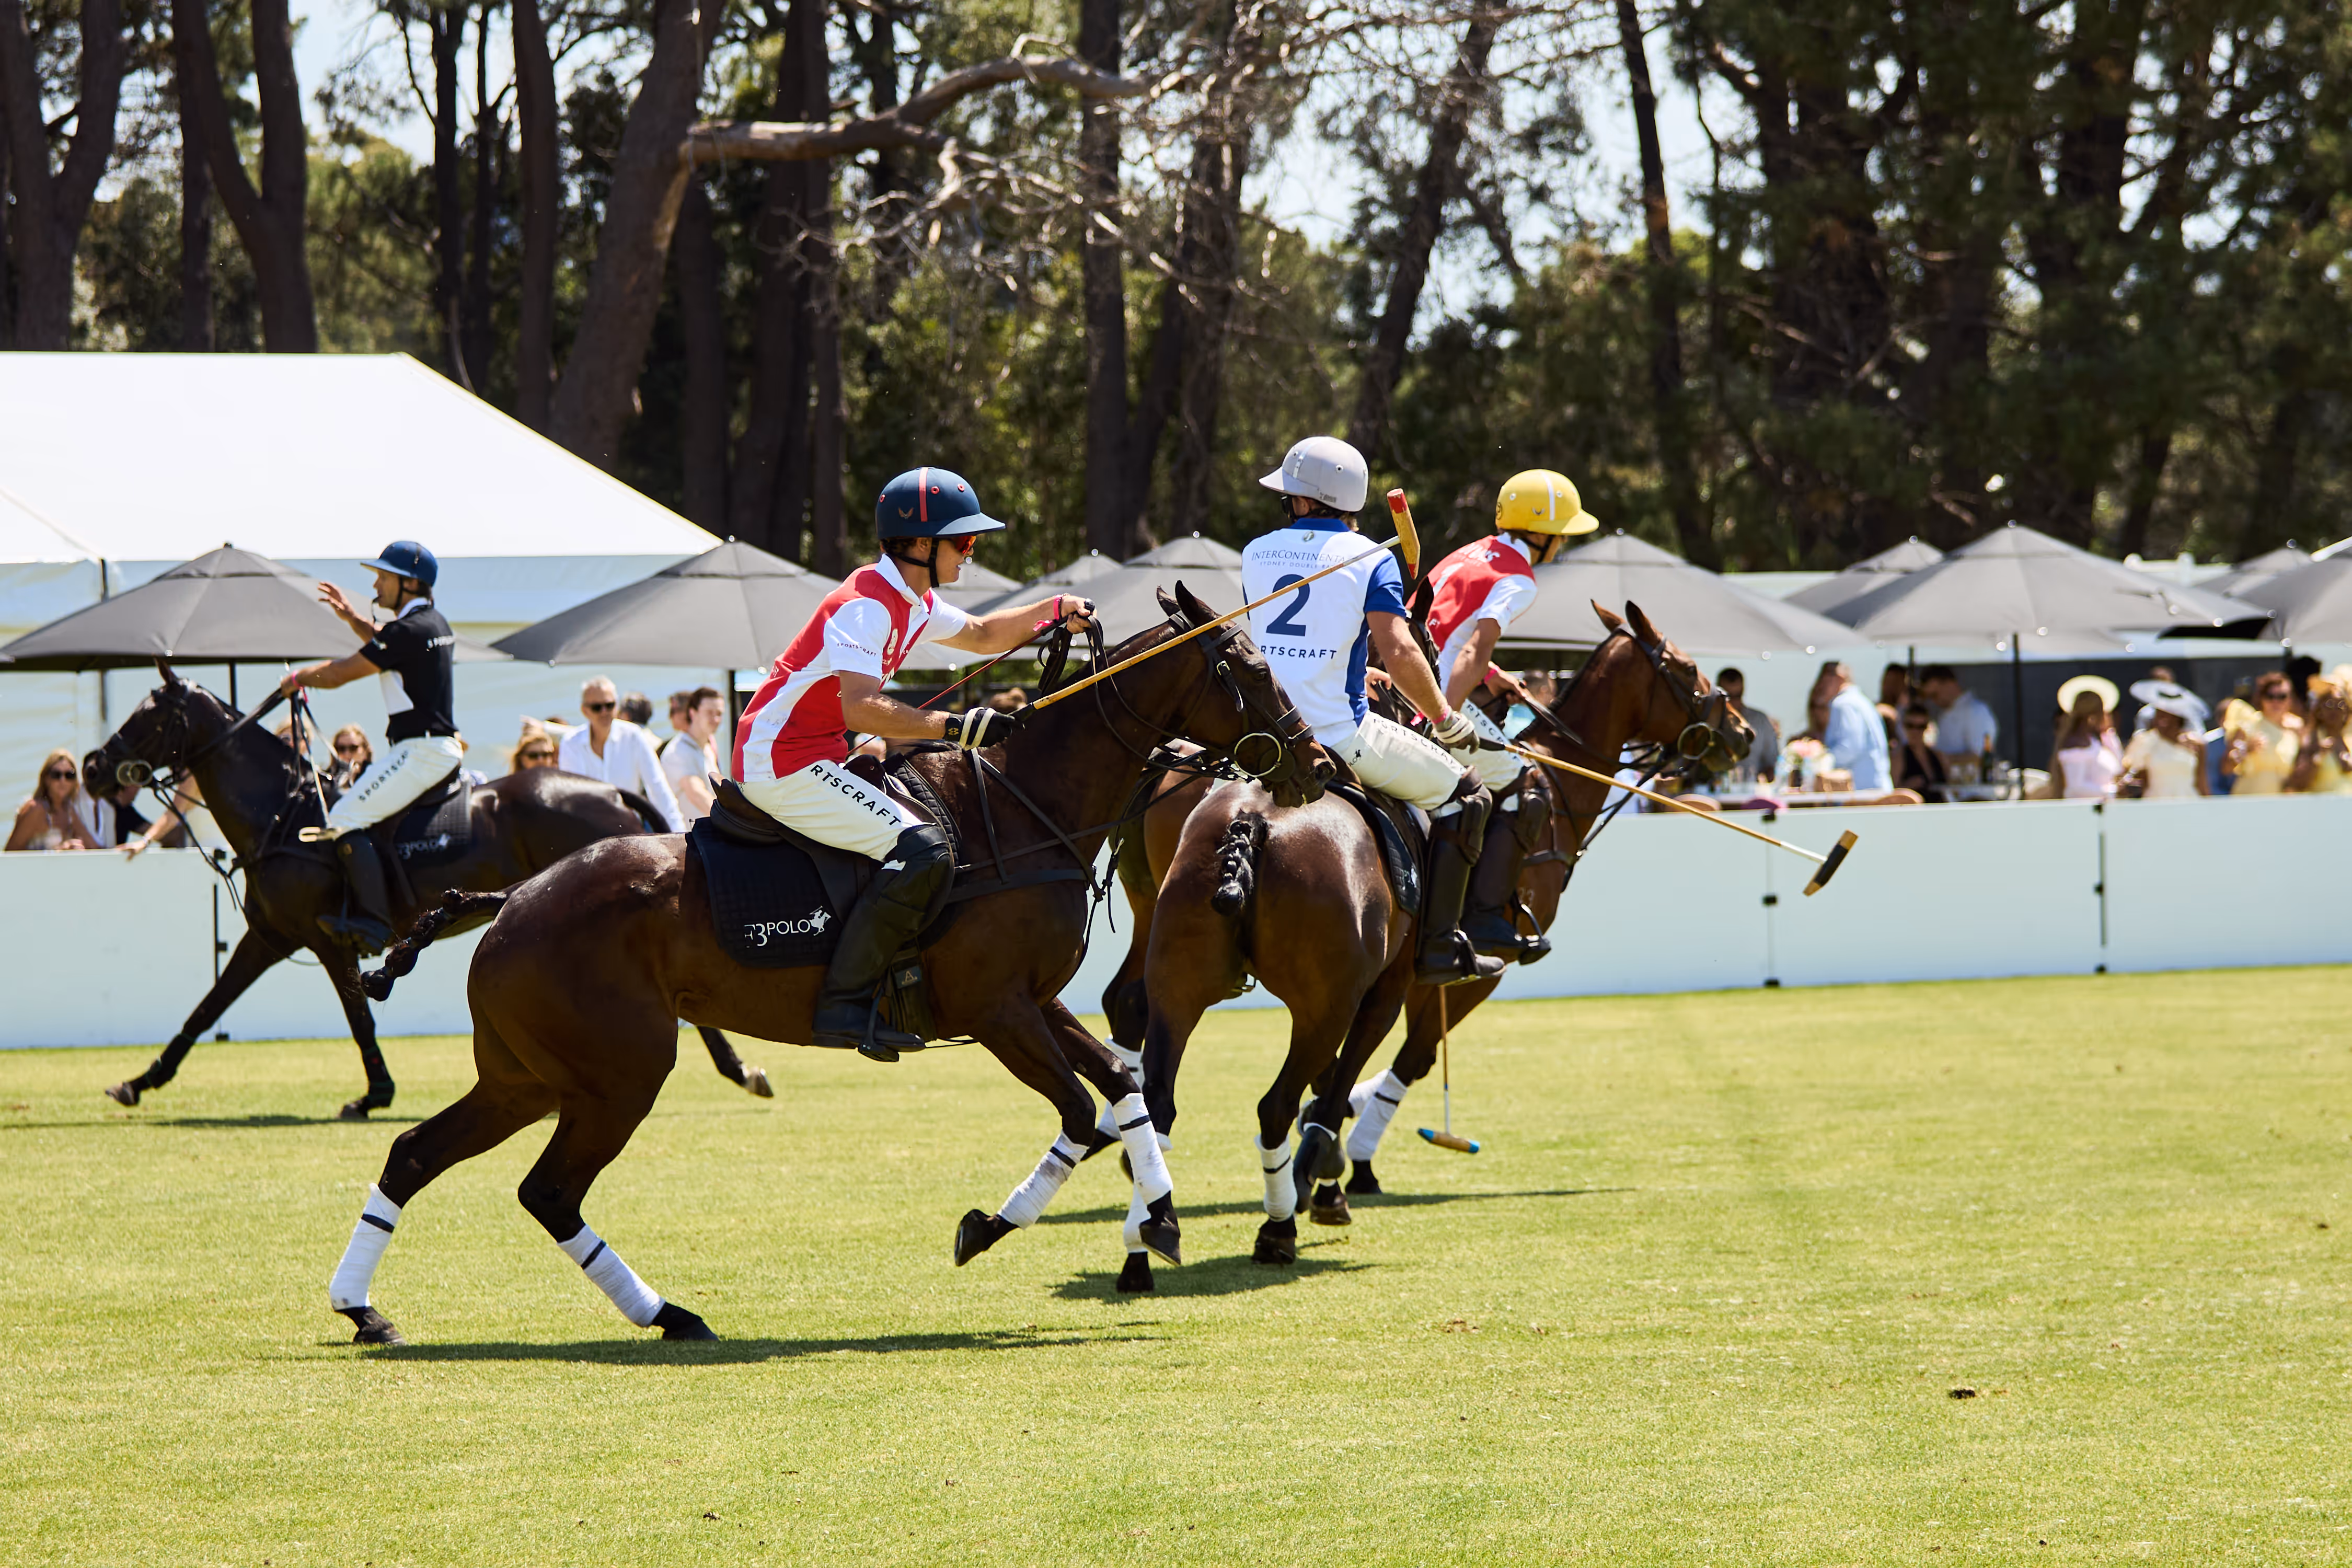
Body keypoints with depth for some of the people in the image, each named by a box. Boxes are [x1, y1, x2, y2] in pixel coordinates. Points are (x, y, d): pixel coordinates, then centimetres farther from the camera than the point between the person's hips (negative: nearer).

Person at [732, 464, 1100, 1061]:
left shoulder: (914, 602, 13)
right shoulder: (867, 605, -19)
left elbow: (982, 635, 32)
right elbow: (860, 707, -32)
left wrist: (1056, 608, 18)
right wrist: (956, 727, -35)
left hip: (812, 758, 11)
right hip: (783, 765, -11)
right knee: (923, 848, -21)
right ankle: (846, 1002, -21)